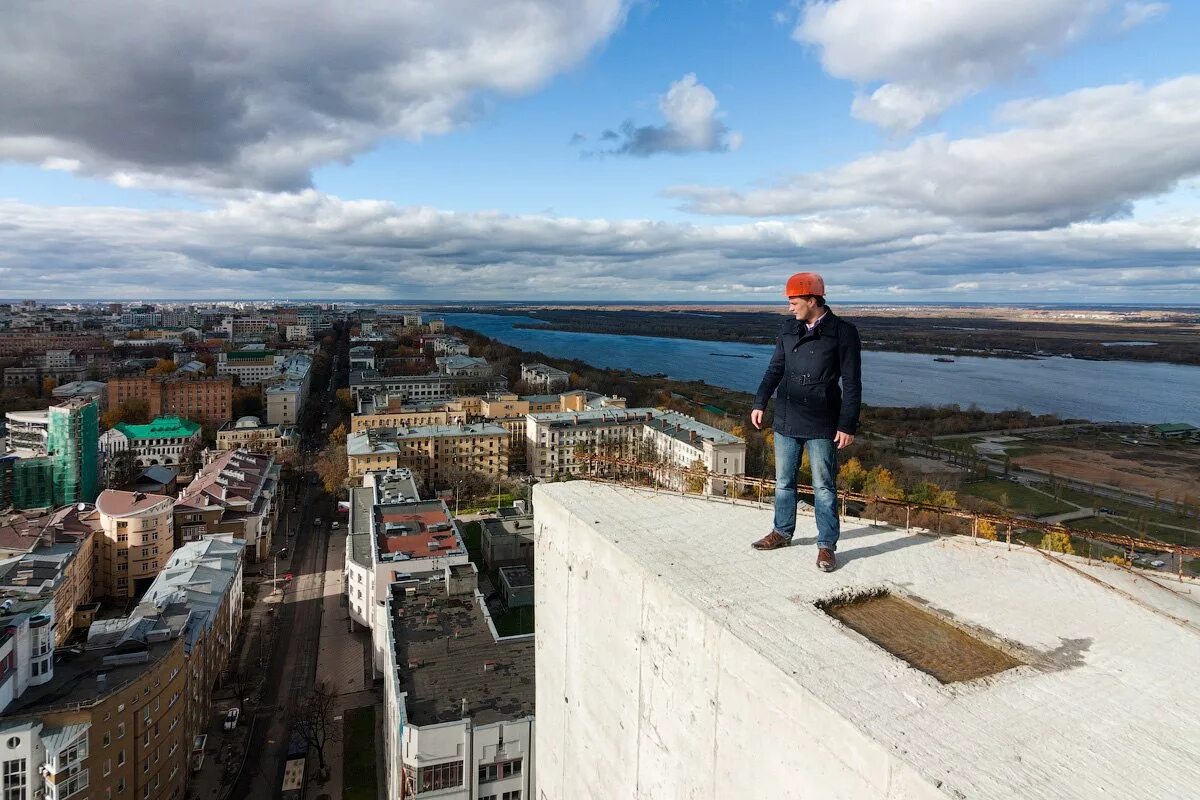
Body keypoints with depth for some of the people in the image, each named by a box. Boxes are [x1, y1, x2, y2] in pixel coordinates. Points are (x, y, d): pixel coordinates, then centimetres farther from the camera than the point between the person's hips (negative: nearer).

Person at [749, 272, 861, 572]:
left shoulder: (842, 332, -9)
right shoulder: (789, 329, 6)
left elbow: (852, 384, -8)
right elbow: (775, 370, 15)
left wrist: (847, 425, -11)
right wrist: (760, 403, 7)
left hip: (821, 426, -5)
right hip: (785, 421, 5)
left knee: (823, 488, 4)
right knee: (783, 482, 15)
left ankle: (827, 546, 15)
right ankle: (782, 532, 32)